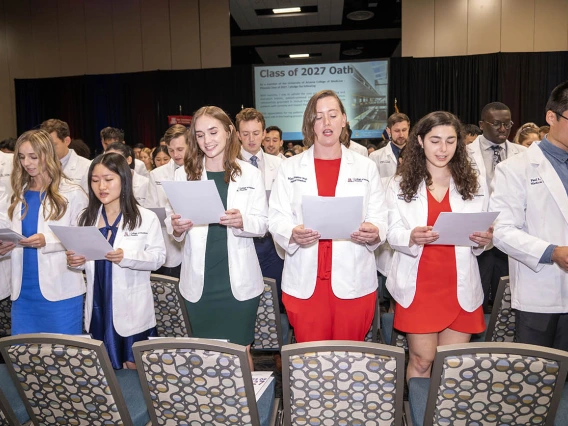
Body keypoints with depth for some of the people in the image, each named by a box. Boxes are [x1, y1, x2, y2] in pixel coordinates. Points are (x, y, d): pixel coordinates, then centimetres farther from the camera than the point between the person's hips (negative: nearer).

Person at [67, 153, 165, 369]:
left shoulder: (146, 218, -8)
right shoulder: (87, 218, 5)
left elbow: (158, 257, -12)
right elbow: (85, 258, 11)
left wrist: (126, 257, -27)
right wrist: (75, 261, -11)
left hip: (132, 309, -4)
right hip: (98, 306, 4)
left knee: (133, 367, 9)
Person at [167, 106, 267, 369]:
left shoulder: (250, 174, 0)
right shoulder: (184, 174, 3)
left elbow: (263, 224, -2)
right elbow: (175, 229, 6)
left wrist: (242, 222, -23)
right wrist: (177, 228, -17)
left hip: (239, 280, -1)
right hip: (199, 281, 2)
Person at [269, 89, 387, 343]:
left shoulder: (366, 167, 8)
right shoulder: (290, 168, 7)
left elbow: (380, 219, 4)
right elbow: (276, 217, 1)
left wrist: (373, 232, -19)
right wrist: (293, 234, -20)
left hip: (353, 281, 1)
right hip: (304, 283, 0)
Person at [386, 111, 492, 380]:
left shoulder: (475, 184, 6)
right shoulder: (400, 185, 0)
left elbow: (484, 233, 10)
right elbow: (392, 234, -1)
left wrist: (483, 240, -13)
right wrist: (411, 237, -22)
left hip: (461, 287, 2)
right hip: (417, 287, -2)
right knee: (421, 360, 5)